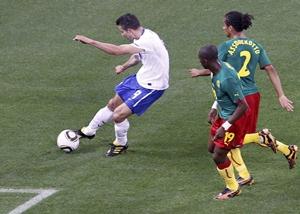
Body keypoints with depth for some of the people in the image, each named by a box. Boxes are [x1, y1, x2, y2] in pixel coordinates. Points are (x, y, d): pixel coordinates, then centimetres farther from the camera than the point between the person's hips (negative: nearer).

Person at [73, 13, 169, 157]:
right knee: (112, 104, 18)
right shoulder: (143, 34, -4)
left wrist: (90, 41, -36)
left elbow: (117, 50, -39)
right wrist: (124, 66, 0)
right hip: (141, 79, 9)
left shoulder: (146, 42, -34)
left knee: (118, 115, -9)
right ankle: (89, 131, 38)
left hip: (152, 86, -9)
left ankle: (121, 144, 18)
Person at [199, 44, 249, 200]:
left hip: (234, 119, -9)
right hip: (223, 115, 9)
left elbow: (243, 106, -30)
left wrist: (225, 127, -27)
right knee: (212, 148, 18)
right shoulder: (219, 67, -6)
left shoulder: (227, 79, -34)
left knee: (218, 156, 2)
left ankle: (232, 188, 22)